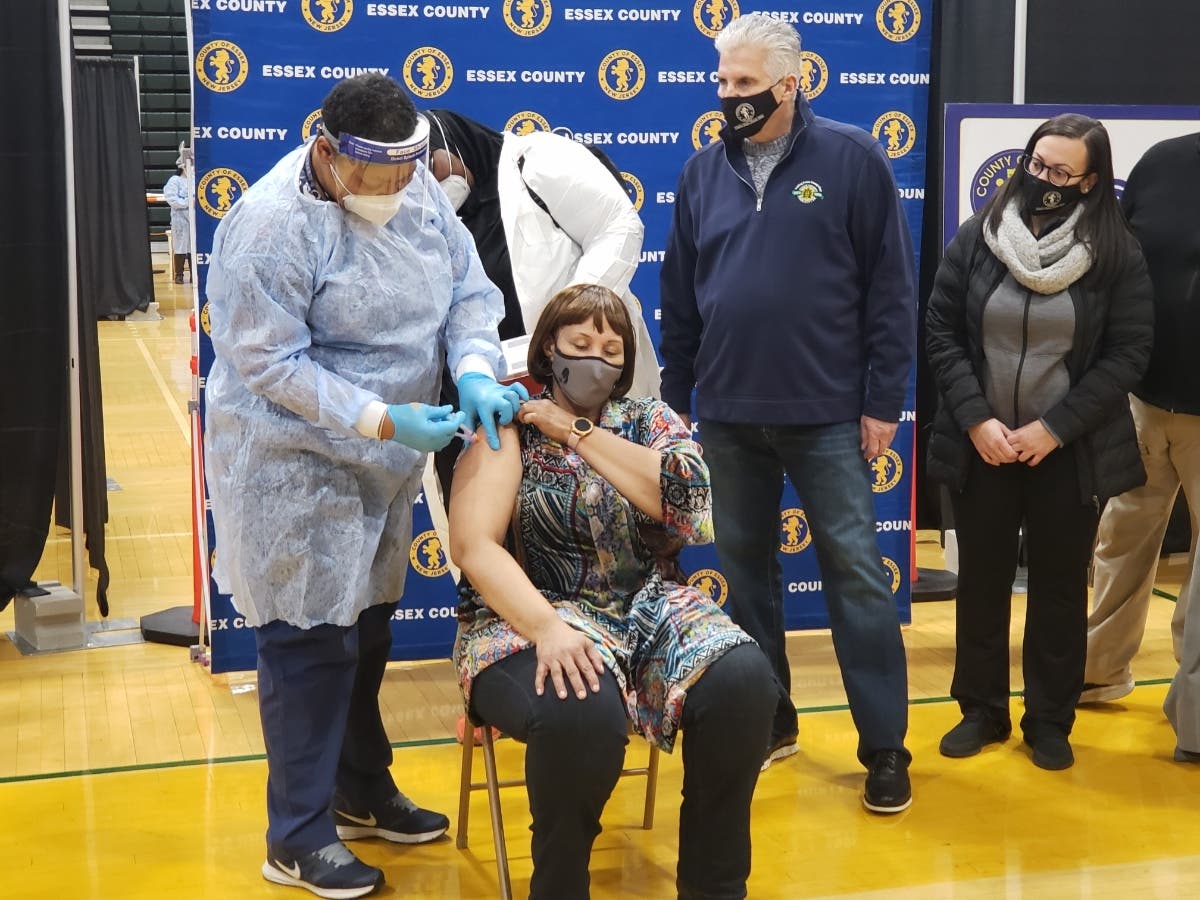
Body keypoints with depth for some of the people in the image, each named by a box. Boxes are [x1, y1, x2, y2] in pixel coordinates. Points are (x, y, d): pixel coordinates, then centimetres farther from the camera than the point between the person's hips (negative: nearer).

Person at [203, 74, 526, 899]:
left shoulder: (417, 189, -2)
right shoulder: (273, 225, -23)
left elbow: (468, 291, 0)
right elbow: (270, 365, -23)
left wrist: (475, 372, -19)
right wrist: (383, 420, -28)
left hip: (381, 462, 8)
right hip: (292, 465, -7)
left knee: (367, 629, 19)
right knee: (312, 642, -2)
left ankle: (362, 792, 37)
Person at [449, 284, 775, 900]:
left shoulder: (649, 418, 13)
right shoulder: (510, 427, 2)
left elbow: (685, 497, -8)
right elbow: (472, 543, -12)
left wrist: (579, 432, -6)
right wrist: (547, 628, -27)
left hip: (649, 611, 4)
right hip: (534, 617, -4)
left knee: (741, 681, -25)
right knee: (583, 713, -36)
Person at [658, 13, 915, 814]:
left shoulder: (852, 159, -4)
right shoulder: (704, 171, 7)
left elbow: (890, 290, -5)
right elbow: (679, 298, 11)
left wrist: (883, 401, -8)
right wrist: (671, 402, 9)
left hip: (827, 414, -4)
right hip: (726, 414, 4)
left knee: (856, 572, 0)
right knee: (745, 569, 12)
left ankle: (885, 747, 8)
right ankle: (766, 721, 27)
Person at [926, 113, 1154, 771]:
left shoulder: (1117, 254, -6)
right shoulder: (976, 238, -3)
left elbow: (1127, 353, -8)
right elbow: (941, 331, -2)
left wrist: (1053, 428, -15)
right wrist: (976, 421, -12)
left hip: (1070, 453, -1)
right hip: (981, 446, 1)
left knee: (1060, 586, 10)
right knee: (981, 580, 11)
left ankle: (1050, 721, 24)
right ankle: (982, 710, 26)